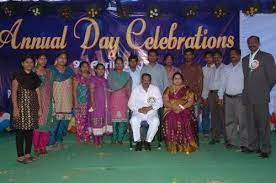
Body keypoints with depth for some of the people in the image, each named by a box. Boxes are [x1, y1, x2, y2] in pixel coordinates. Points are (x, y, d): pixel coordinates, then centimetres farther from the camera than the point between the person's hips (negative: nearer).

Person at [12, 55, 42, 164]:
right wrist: (15, 108, -16)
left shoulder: (35, 77, 13)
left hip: (33, 106, 6)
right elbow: (14, 93, -8)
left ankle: (28, 154, 17)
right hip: (22, 105, -5)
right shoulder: (18, 76, -3)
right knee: (21, 130, -3)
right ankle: (20, 156, 3)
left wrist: (39, 108, 9)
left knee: (30, 130, 8)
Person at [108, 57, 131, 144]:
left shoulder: (127, 75, 16)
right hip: (114, 98, -2)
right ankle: (114, 138, 3)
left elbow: (129, 88, 10)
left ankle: (120, 138, 3)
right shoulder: (111, 74, 11)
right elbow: (111, 86, -1)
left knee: (123, 118, -4)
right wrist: (123, 88, -2)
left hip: (124, 98, 2)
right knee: (114, 117, -6)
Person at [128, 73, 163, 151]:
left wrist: (149, 108, -13)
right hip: (138, 112, 0)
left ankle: (148, 141, -16)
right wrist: (139, 109, -14)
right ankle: (138, 141, -16)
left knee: (155, 121, -32)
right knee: (134, 120, -32)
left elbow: (159, 103, 1)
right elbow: (130, 104, 4)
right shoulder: (136, 90, 7)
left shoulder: (155, 89, 7)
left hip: (151, 112, 0)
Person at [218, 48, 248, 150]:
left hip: (240, 97, -5)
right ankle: (232, 142, 17)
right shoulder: (227, 68, 15)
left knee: (242, 121, -5)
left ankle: (244, 143, 3)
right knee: (229, 121, 8)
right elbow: (223, 83, 16)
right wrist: (221, 96, 10)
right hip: (228, 98, 6)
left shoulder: (244, 67, -2)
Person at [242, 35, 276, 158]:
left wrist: (265, 90, 3)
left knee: (263, 124, -3)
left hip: (261, 97, -5)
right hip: (248, 97, 5)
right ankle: (253, 146, 18)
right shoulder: (245, 59, 17)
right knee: (251, 123, 9)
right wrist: (246, 92, 8)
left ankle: (265, 149, 5)